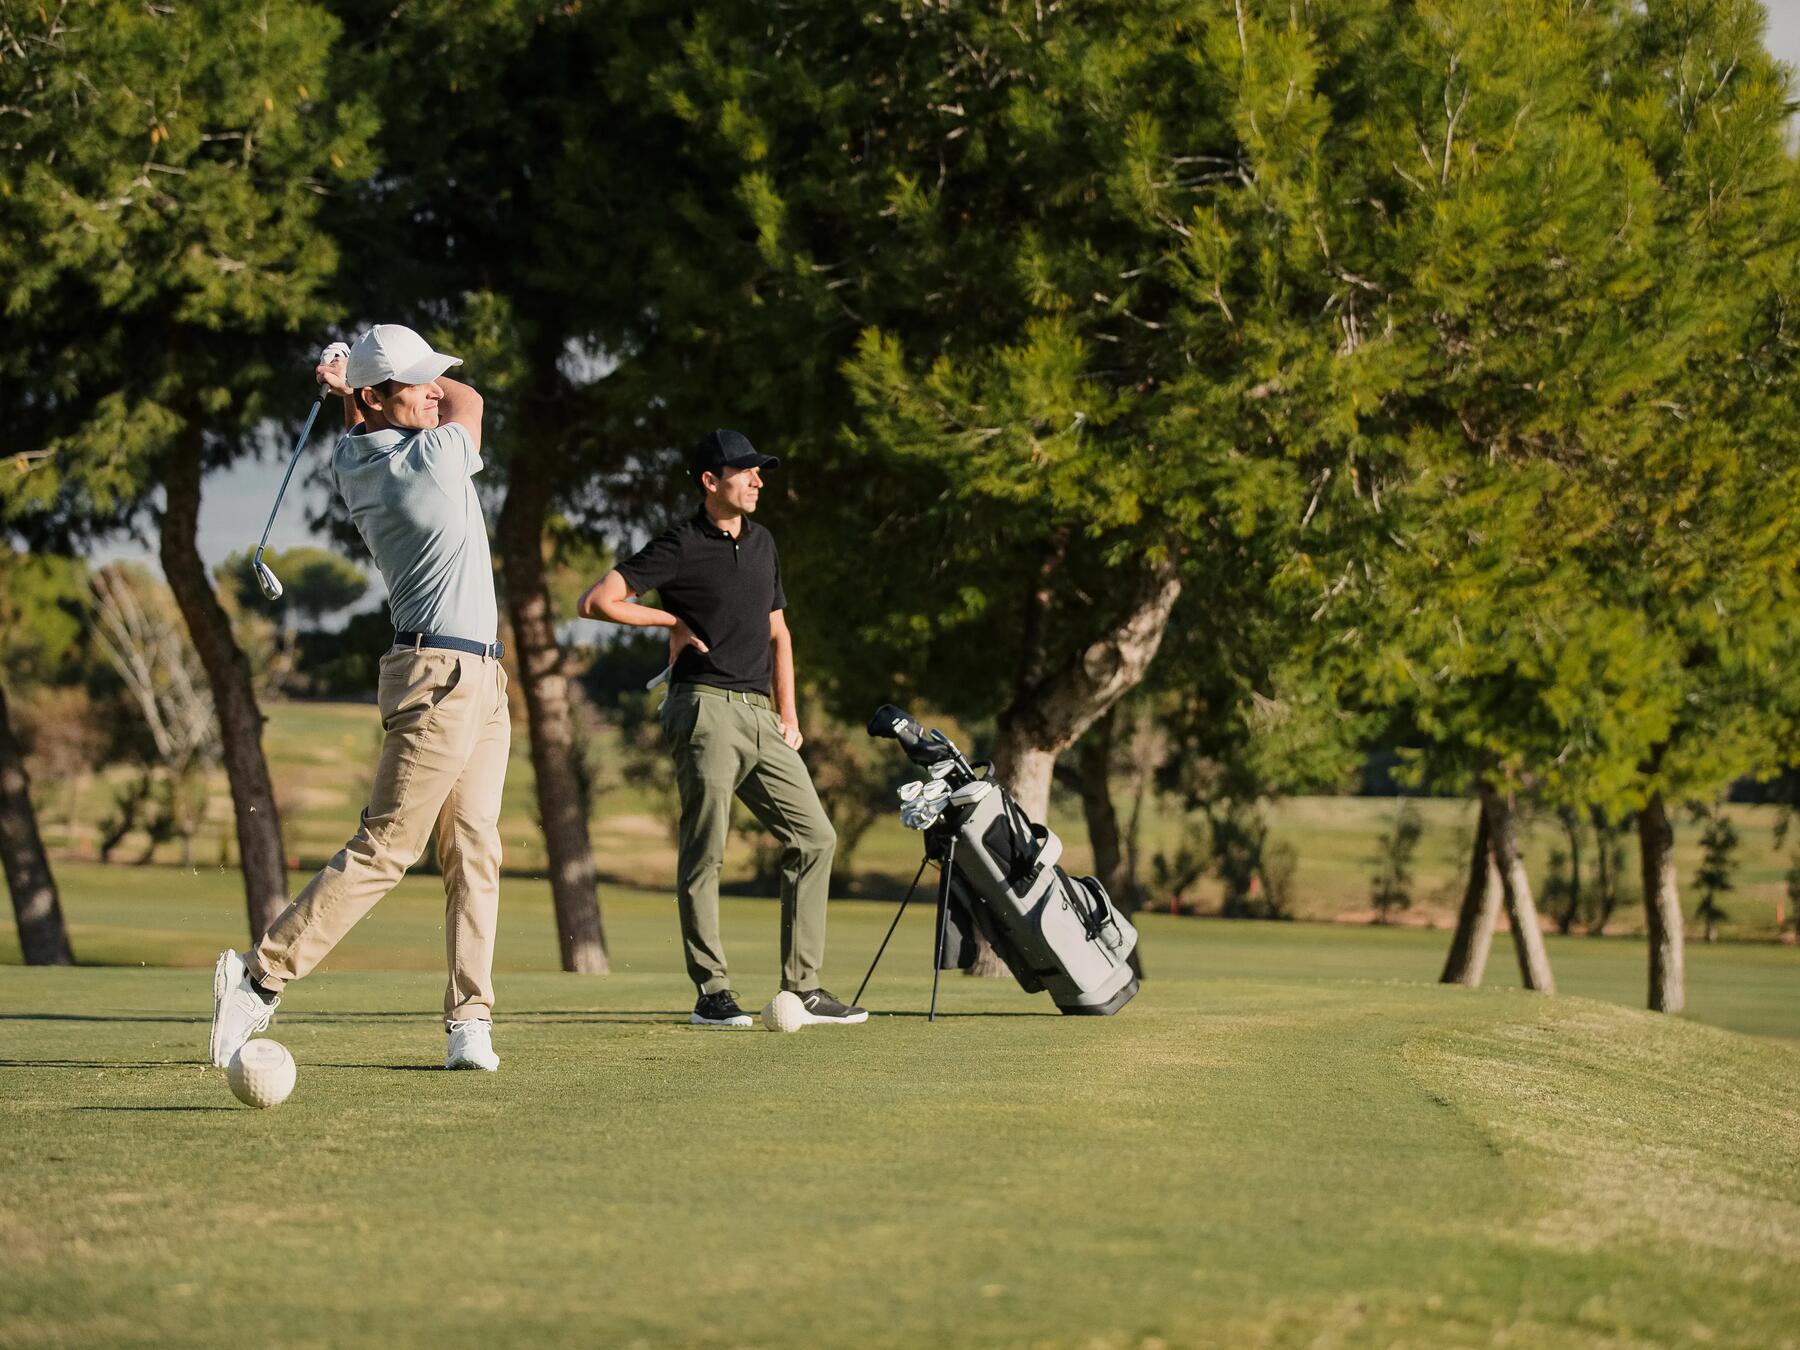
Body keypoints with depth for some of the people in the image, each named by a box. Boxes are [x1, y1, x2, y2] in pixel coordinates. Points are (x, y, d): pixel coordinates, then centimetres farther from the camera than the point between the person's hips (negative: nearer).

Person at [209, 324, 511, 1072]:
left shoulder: (352, 462, 6)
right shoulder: (437, 459, -16)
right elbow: (470, 401, 6)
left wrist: (349, 382, 11)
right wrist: (355, 384, 10)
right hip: (441, 676, -9)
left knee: (475, 849, 4)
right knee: (384, 847, -8)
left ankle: (470, 1021, 0)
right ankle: (262, 974, -5)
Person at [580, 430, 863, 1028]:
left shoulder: (762, 543, 18)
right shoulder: (679, 548, -4)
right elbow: (596, 601, -9)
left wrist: (788, 713, 17)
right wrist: (673, 621, -3)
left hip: (760, 714, 7)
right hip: (706, 709, -7)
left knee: (814, 837, 2)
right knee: (704, 852, -5)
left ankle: (802, 988, 6)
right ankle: (711, 992, 0)